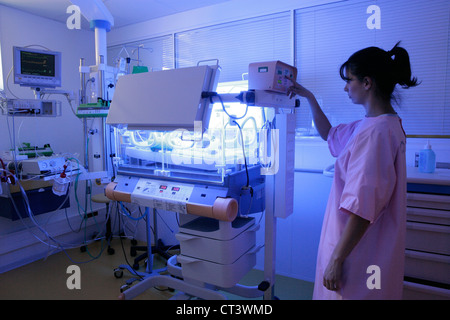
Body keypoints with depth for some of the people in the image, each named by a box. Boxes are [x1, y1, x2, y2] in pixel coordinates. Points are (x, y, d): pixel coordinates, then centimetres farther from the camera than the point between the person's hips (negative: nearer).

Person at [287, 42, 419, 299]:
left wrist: (336, 259, -21)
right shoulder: (384, 124, 8)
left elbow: (362, 208, -27)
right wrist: (310, 98, 19)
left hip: (360, 256, -9)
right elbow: (330, 134, 23)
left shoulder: (376, 132, -25)